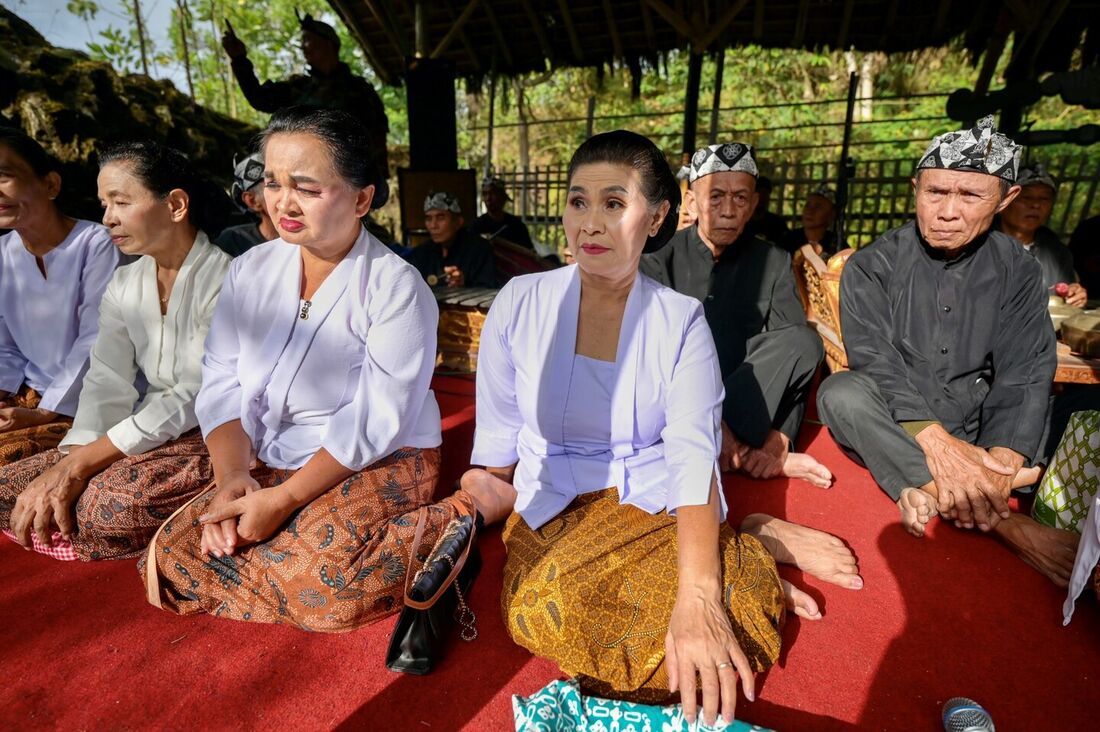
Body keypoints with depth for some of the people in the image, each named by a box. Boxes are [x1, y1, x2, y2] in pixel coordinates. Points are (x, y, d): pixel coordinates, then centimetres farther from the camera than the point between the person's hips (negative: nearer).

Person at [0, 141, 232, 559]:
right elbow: (106, 384, 2)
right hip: (147, 434, 8)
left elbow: (199, 395, -20)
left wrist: (83, 461, -19)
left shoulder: (224, 278, -13)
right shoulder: (122, 285, 11)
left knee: (109, 503, -29)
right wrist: (69, 462, -14)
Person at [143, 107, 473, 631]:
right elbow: (222, 386, 1)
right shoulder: (249, 272, 3)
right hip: (270, 462, 6)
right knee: (174, 553, -9)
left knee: (310, 579, -26)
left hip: (381, 463, -6)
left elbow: (375, 422, -19)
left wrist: (285, 497, -21)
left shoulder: (396, 287, -15)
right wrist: (232, 475, -15)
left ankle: (442, 532, -6)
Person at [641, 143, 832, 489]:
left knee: (805, 341, -22)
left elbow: (795, 355, -3)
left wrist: (781, 435, -19)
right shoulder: (661, 261, 2)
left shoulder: (774, 263, 8)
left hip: (752, 403, 1)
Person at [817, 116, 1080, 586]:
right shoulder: (872, 266, -5)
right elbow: (876, 362, -17)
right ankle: (1001, 521, -32)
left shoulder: (1018, 272, 3)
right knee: (840, 393, -32)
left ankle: (926, 492, -21)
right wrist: (934, 441, -32)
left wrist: (1003, 457, -25)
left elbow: (1023, 377, -6)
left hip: (976, 428, 4)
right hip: (894, 426, -3)